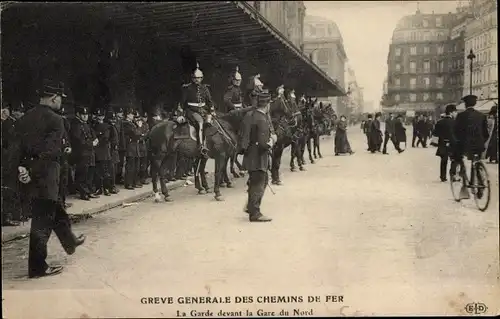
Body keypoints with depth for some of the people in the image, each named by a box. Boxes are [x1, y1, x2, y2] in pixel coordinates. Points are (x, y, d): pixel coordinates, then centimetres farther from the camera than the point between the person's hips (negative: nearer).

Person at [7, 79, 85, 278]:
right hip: (45, 174, -8)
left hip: (30, 172, 8)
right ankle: (37, 267, 7)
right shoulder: (55, 120, -13)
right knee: (42, 221, -1)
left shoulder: (25, 118, 9)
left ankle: (70, 242, 43)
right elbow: (49, 151, -21)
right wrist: (33, 173, -15)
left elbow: (17, 145, 2)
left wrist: (20, 168, -5)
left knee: (55, 210, 25)